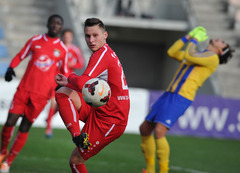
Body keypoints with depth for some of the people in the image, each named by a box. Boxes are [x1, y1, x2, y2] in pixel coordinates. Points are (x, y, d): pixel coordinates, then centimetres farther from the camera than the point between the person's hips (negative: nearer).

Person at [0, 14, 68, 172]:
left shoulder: (62, 50, 6)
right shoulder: (35, 41, 6)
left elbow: (64, 73, 16)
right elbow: (20, 56, 13)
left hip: (41, 95, -1)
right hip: (24, 88, 1)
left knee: (24, 129, -2)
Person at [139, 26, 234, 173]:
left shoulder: (213, 57, 0)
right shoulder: (198, 55, 28)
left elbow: (189, 56, -12)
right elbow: (172, 52, 28)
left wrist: (195, 40, 4)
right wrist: (188, 37, 25)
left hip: (181, 99, -9)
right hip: (169, 95, 9)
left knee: (159, 132, -23)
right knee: (145, 129, 7)